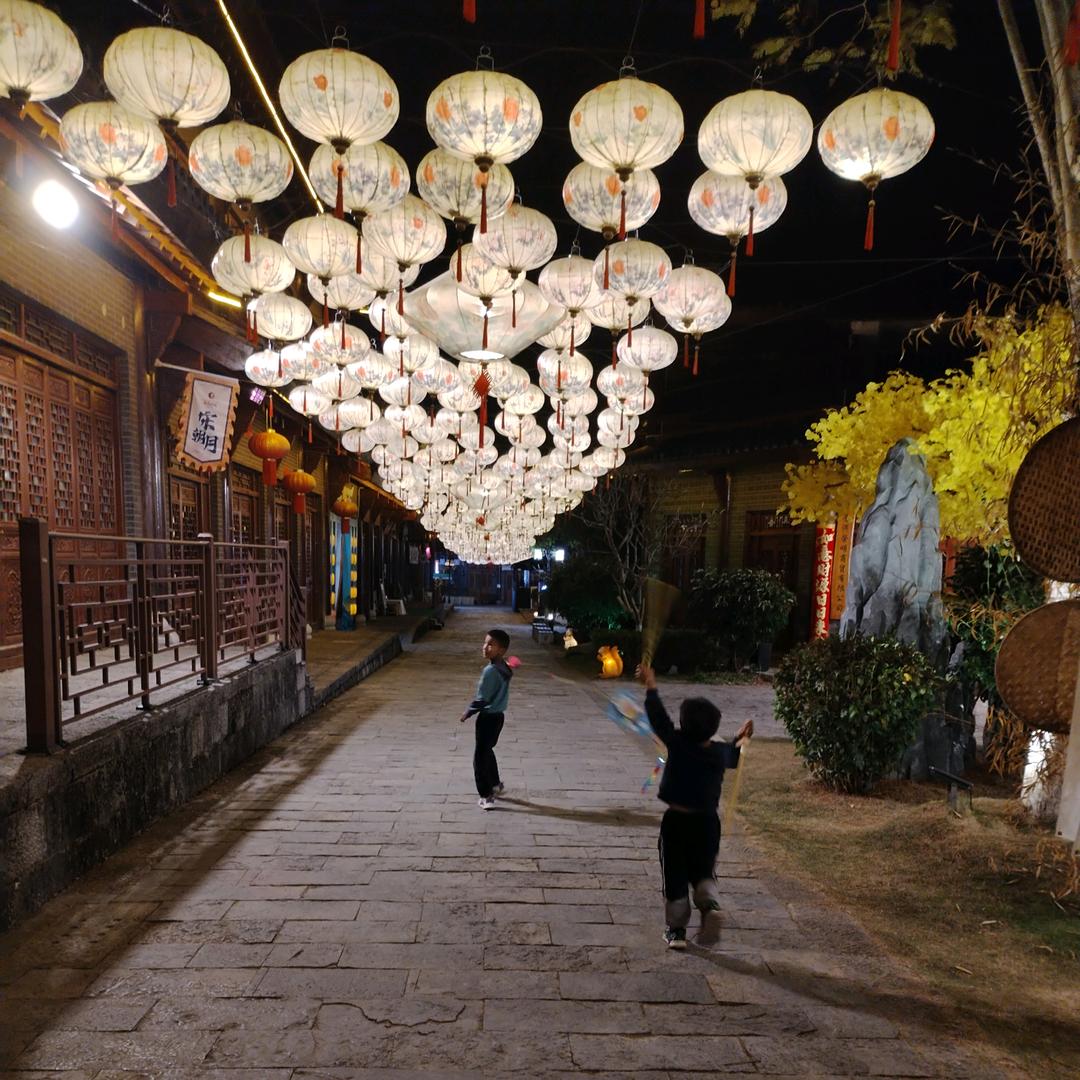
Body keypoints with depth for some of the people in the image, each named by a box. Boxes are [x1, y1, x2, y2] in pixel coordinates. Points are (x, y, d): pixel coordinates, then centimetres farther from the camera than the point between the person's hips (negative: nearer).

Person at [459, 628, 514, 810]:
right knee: (487, 751, 25)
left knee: (480, 756, 1)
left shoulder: (490, 670, -24)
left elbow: (482, 698, -21)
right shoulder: (505, 668, 2)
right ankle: (496, 785, 38)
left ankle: (486, 795, 6)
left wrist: (468, 712, -8)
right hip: (498, 715, 9)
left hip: (488, 717, -9)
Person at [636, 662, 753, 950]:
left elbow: (658, 718, -12)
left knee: (675, 877, 10)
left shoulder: (678, 744, -16)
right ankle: (710, 904, -7)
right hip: (707, 822, 3)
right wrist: (741, 739, 35)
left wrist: (651, 686, -6)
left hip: (676, 821, -3)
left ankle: (676, 930, 17)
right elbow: (733, 757, 20)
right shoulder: (720, 752, -3)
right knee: (703, 873, 20)